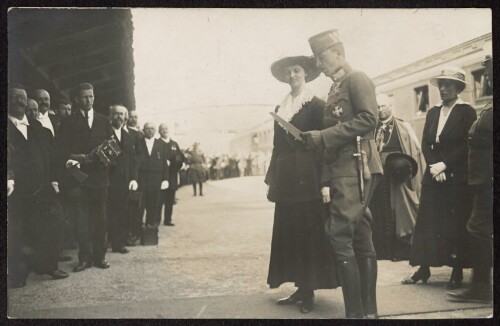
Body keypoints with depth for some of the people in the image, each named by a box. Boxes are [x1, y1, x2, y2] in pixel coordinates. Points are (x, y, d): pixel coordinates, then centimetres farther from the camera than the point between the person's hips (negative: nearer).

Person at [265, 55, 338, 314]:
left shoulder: (316, 105, -3)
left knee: (309, 232, -3)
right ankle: (300, 287, 16)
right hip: (286, 181, 6)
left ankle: (310, 290, 5)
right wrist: (271, 179, 12)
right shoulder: (280, 108, 16)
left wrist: (324, 181, -15)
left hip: (308, 178, -6)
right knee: (288, 232, 7)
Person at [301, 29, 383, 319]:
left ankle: (356, 312, -9)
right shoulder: (336, 88, 22)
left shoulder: (357, 79, -4)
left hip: (357, 168, -9)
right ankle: (369, 310, 14)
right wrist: (318, 139, 6)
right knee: (361, 239, 9)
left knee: (340, 237, -14)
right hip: (342, 170, 9)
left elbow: (368, 119, -17)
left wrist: (324, 136, -18)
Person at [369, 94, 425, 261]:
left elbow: (415, 151, -2)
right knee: (380, 214, 5)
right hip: (378, 176, 3)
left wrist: (405, 166, -12)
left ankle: (401, 249, 6)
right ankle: (383, 249, 11)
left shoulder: (403, 127, 3)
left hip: (397, 176, -3)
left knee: (400, 213, 0)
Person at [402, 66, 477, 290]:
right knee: (427, 222, 2)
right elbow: (425, 144, 7)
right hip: (433, 176, 5)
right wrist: (434, 167, -9)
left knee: (456, 225, -1)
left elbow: (467, 145, -10)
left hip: (457, 178, -5)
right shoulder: (432, 113, 14)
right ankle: (423, 269, 7)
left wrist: (444, 165, -15)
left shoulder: (467, 112, -1)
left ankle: (457, 272, 7)